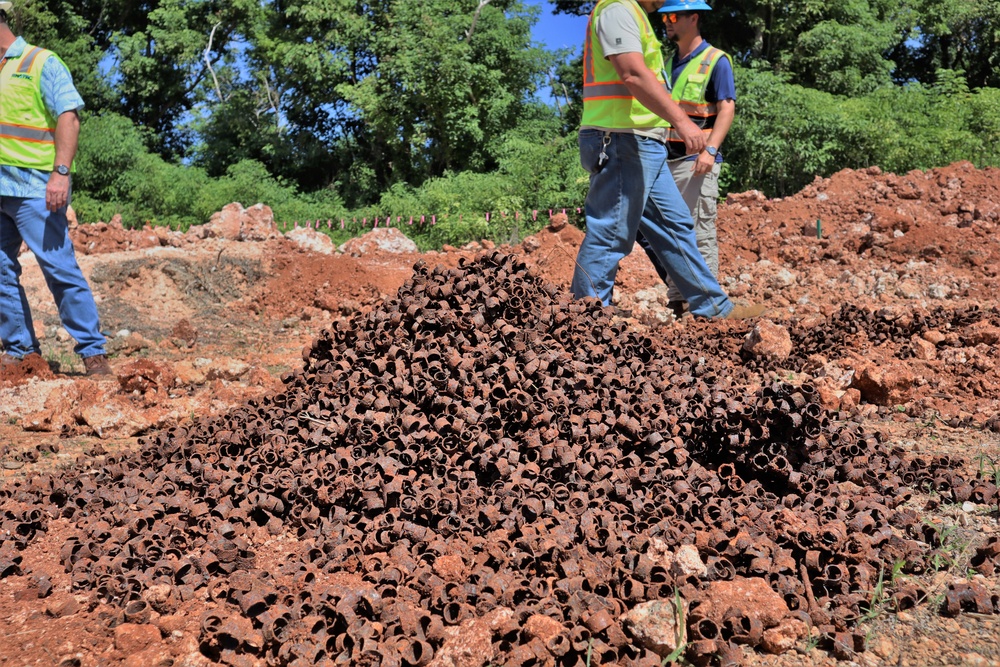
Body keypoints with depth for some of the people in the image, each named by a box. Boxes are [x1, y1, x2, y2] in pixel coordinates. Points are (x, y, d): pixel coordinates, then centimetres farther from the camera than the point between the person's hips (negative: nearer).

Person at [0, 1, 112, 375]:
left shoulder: (41, 63, 0)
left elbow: (68, 116, -11)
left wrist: (61, 172, -22)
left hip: (33, 187, -7)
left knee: (60, 270, -8)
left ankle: (93, 353, -3)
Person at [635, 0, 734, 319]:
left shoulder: (716, 61, -1)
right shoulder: (668, 64, 19)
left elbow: (727, 109, -10)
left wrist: (710, 150, -23)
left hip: (696, 160, -7)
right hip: (666, 160, 7)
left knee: (700, 233, -6)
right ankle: (676, 300, 16)